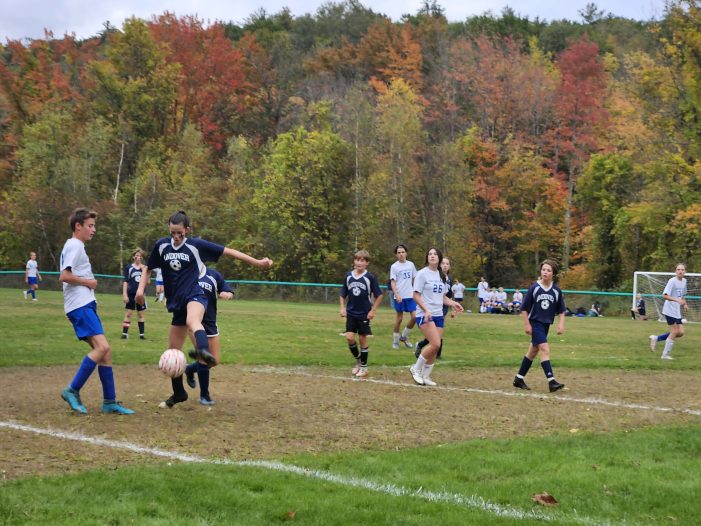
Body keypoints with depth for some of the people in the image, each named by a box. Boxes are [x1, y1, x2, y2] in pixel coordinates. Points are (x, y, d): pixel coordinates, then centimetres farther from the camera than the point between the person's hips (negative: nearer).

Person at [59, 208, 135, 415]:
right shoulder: (74, 246, -9)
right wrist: (88, 282, -9)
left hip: (86, 305, 10)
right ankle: (72, 390, -13)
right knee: (102, 347, -20)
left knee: (104, 351, 6)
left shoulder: (76, 246, 22)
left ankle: (109, 401, 6)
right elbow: (64, 276, -20)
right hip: (80, 305, -10)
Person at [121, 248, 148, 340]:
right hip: (131, 294, -2)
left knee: (141, 314, 7)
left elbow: (147, 281, -2)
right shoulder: (129, 267, 0)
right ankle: (124, 333, 2)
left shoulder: (144, 268, 6)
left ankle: (142, 334, 12)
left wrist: (143, 270, -10)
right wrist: (124, 294, -8)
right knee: (128, 314, -2)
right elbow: (125, 281, -1)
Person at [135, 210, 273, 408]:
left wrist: (257, 262, -6)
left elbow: (228, 252, -3)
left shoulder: (196, 245, -4)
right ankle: (178, 393, 27)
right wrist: (141, 288, 6)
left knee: (192, 321, -41)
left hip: (194, 296, -5)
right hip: (177, 302, 5)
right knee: (173, 351, 8)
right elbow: (148, 267, 21)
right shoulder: (161, 245, 6)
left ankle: (204, 351, -73)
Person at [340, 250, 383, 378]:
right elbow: (342, 294, 11)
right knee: (349, 337, -7)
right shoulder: (348, 276, 0)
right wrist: (342, 308, 0)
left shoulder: (370, 277, -9)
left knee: (362, 339, 2)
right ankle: (357, 360, 19)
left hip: (364, 314, -3)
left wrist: (373, 311, -7)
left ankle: (364, 367, 15)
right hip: (351, 313, 3)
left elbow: (379, 295, -3)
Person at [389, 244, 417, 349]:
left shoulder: (411, 265, 8)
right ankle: (395, 341, 16)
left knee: (415, 316, -5)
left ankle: (404, 336, 14)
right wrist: (396, 295, -20)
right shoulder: (394, 266, -4)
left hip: (410, 295, 3)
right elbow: (392, 282, -7)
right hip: (399, 296, -3)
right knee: (399, 318, 3)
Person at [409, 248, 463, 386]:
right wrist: (426, 310, -22)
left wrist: (452, 303, 1)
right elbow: (416, 295, -10)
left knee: (435, 347, 2)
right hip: (424, 315, -7)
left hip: (438, 315, 7)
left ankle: (425, 376, 14)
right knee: (436, 344, -18)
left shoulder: (442, 276, 13)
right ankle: (416, 369, 0)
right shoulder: (422, 273, -7)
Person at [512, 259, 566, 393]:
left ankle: (519, 379, 25)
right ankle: (551, 382, -20)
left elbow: (561, 310, 8)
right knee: (545, 349, -17)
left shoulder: (556, 291, -1)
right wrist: (526, 324, -8)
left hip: (546, 324, 5)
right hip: (535, 323, -5)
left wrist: (561, 324, -5)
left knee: (533, 351, 13)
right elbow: (524, 308, -5)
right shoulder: (534, 288, -10)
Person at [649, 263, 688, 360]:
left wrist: (684, 304, 7)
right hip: (670, 310, -8)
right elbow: (665, 295, -22)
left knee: (680, 332, 3)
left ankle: (656, 338, 12)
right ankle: (665, 355, 3)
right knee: (674, 332, -7)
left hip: (677, 311, 8)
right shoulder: (672, 281, -14)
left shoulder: (684, 281, 11)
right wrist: (677, 300, -33)